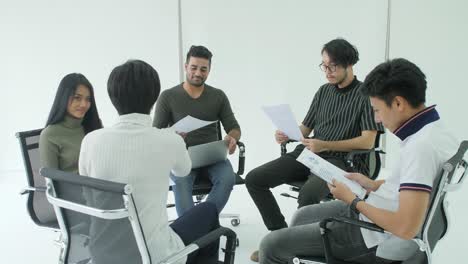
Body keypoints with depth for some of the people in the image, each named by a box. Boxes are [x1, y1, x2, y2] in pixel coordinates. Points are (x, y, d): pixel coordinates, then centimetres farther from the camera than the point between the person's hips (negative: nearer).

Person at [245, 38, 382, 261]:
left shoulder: (365, 94, -3)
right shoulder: (323, 91, 16)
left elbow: (367, 142, -11)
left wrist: (325, 145, -20)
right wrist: (287, 135, -6)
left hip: (340, 161, -6)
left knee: (308, 194, -37)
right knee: (254, 179, -10)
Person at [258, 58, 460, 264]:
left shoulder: (421, 147, -30)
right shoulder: (433, 129, 0)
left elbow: (406, 227, -31)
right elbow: (419, 181, 17)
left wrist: (352, 201, -18)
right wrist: (374, 185, 9)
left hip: (376, 239, -10)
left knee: (271, 244, -4)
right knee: (302, 216, 25)